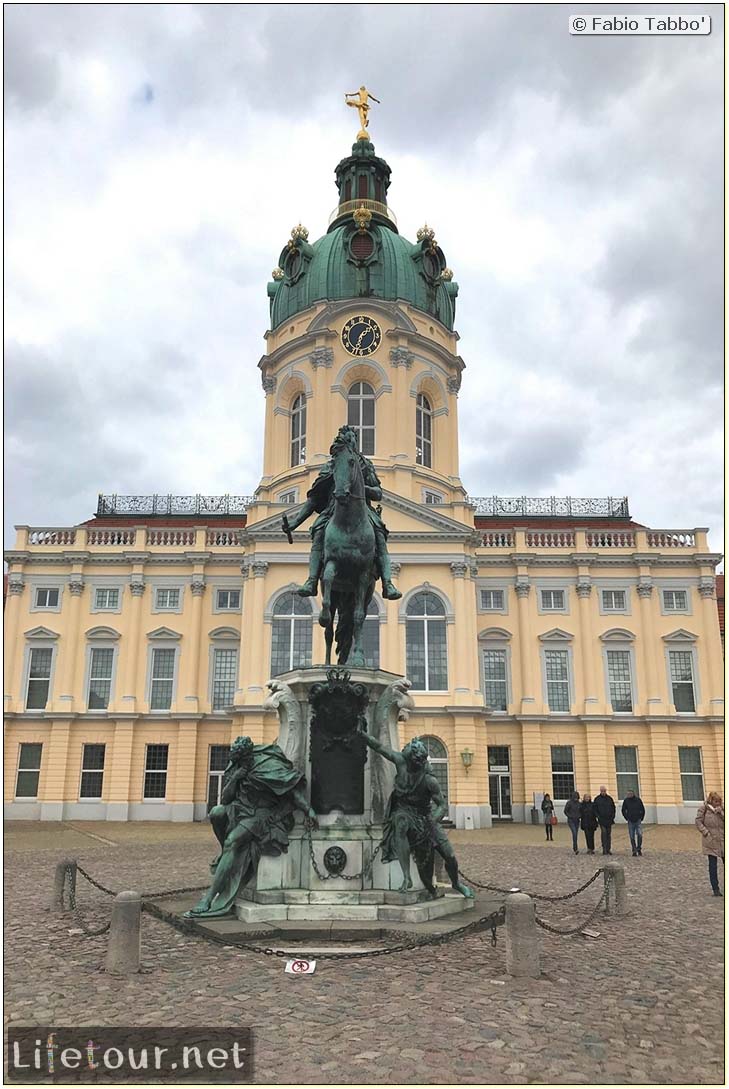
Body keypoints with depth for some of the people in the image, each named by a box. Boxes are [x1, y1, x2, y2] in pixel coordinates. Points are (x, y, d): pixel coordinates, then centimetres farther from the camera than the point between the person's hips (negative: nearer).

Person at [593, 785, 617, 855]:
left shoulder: (609, 798, 9)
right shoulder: (597, 799, 2)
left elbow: (613, 808, 14)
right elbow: (595, 809, 4)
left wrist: (613, 816, 4)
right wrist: (598, 816, -8)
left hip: (609, 819, 3)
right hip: (602, 819, -3)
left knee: (609, 834, 6)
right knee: (603, 832, -15)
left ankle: (608, 849, 12)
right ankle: (604, 848, -13)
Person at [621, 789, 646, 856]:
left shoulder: (638, 800, -4)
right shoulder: (626, 801, -3)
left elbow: (643, 810, 7)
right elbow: (623, 810, 9)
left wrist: (641, 818, 4)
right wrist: (627, 818, 4)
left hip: (638, 821, -1)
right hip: (631, 822, 1)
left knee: (640, 834, -12)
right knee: (632, 837, 2)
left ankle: (639, 848, 7)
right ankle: (634, 851, 11)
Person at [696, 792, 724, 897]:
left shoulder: (722, 808, 6)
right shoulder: (703, 809, -3)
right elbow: (698, 822, -3)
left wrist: (720, 812, -15)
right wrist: (706, 832, -10)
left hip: (723, 841, 3)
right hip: (711, 841, -3)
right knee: (712, 865, 1)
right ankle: (715, 889, 9)